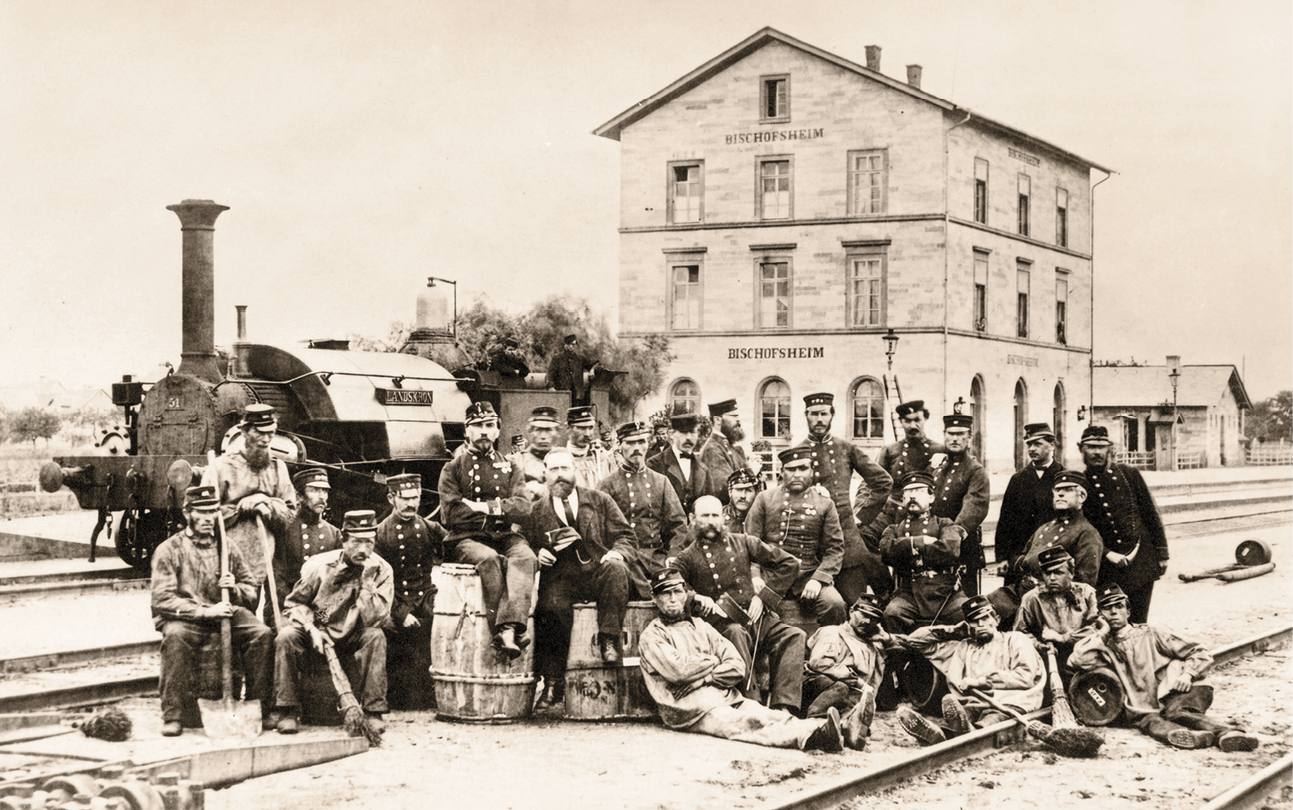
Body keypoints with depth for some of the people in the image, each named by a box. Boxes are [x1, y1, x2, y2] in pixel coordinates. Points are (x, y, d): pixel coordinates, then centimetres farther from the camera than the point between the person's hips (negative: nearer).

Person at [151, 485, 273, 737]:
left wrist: (235, 588, -7)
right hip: (185, 618, -3)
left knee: (261, 633, -23)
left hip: (226, 613, 4)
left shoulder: (227, 547, 13)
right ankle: (173, 716, -31)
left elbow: (252, 591, 18)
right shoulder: (169, 550, 0)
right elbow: (162, 600, -10)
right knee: (176, 636, -37)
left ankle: (259, 709, -14)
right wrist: (205, 611, -20)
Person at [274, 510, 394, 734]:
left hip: (351, 639, 0)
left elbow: (375, 620, -20)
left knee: (375, 637, -31)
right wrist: (313, 629, -18)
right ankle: (288, 711, -20)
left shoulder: (381, 570, -10)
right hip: (314, 631, 0)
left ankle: (373, 711, -27)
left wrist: (367, 581, -28)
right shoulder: (320, 564, -11)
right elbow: (295, 603, -1)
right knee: (286, 636, -29)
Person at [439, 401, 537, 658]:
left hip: (504, 537, 2)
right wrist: (499, 510, -2)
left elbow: (524, 509, 2)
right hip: (465, 540, -2)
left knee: (525, 556, -32)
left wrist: (484, 507, -9)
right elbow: (451, 514, -4)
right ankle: (503, 631, -41)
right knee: (489, 558, -37)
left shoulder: (510, 469, 19)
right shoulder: (452, 469, 11)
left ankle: (509, 627, -50)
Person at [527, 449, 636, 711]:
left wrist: (617, 552, -10)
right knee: (551, 607, -32)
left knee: (615, 568, -35)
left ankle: (609, 640, -27)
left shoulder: (599, 501, 15)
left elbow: (625, 535, 12)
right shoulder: (537, 511, 15)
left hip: (599, 573, 0)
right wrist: (538, 552, -5)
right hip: (562, 579, 0)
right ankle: (553, 684, -24)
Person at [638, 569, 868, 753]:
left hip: (728, 697, 5)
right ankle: (811, 737, -61)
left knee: (766, 715, -23)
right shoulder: (651, 636, 9)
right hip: (690, 707, -5)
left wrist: (705, 675, -4)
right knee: (742, 723, -34)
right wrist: (712, 662, 4)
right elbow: (677, 670, -11)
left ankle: (842, 729, -47)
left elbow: (737, 668, 13)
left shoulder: (700, 627, 26)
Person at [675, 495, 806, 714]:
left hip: (756, 619, 3)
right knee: (736, 633, -37)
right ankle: (751, 702, -41)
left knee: (793, 636, -21)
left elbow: (789, 564, 19)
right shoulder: (688, 558, 12)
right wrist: (696, 598, -13)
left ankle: (783, 706, -32)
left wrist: (762, 594, 9)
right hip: (720, 624, -3)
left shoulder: (742, 543, 18)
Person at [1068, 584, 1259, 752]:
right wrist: (1103, 631, 8)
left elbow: (1201, 655, 14)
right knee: (1151, 722, -34)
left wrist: (1187, 674, -7)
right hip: (1141, 710, 0)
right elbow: (1077, 660, -4)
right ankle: (1189, 737, -63)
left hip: (1171, 699, 0)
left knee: (1176, 712, -34)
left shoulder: (1151, 634, 18)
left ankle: (1228, 733, -55)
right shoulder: (1103, 646, 19)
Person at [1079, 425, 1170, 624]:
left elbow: (1151, 514, 7)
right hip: (1108, 569, -1)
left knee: (1138, 623, 2)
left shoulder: (1129, 474, 4)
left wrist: (1162, 554, 5)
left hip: (1141, 560, 1)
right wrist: (1107, 554, -14)